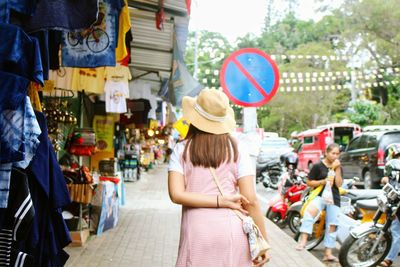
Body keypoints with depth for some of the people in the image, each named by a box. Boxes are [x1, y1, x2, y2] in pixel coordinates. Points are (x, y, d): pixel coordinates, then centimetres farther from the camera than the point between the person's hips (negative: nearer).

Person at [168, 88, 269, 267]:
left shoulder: (181, 149, 3)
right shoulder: (236, 150, 3)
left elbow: (177, 195, -8)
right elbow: (251, 199, -2)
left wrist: (222, 200, -7)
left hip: (197, 232, 0)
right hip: (232, 231, 0)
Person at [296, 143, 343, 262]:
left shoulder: (338, 167, 12)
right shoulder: (318, 166, 0)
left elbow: (339, 184, 1)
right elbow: (309, 182, 0)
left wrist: (337, 169, -7)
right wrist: (323, 181, -14)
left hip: (334, 198, 4)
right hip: (320, 195, -4)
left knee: (332, 225, 2)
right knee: (310, 211, -35)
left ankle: (328, 253, 9)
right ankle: (303, 240, -40)